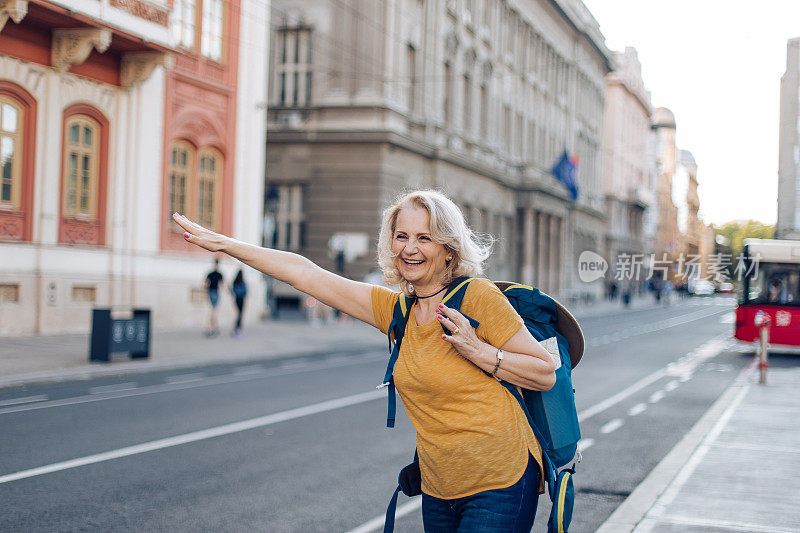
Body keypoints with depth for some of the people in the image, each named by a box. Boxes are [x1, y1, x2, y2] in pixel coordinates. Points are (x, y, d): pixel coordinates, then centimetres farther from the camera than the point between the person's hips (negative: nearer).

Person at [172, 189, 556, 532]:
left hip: (501, 486, -6)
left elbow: (546, 374, -7)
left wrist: (478, 351, -19)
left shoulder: (478, 298, -11)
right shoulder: (394, 309, 5)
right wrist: (225, 244, 8)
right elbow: (305, 273, 7)